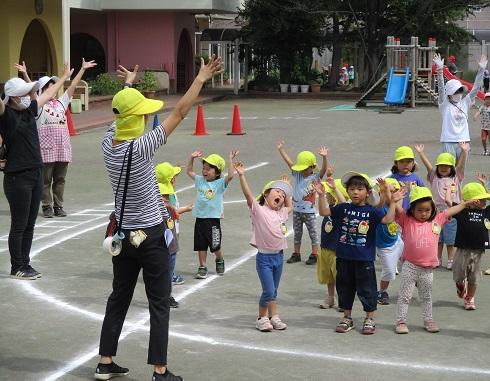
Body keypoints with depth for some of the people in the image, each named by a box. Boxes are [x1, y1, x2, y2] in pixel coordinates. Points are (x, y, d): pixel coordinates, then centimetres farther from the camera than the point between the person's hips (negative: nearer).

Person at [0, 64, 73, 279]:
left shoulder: (29, 110, 10)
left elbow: (47, 95, 26)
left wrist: (64, 77, 40)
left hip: (35, 175, 7)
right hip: (17, 178, -7)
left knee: (29, 225, 13)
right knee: (19, 226, 1)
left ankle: (25, 264, 23)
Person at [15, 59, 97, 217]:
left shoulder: (61, 102, 14)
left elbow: (73, 86, 13)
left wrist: (83, 69, 11)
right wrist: (25, 74, -26)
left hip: (62, 148, 4)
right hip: (46, 149, -4)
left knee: (60, 179, 8)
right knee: (45, 180, 1)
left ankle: (58, 206, 15)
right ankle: (47, 207, 8)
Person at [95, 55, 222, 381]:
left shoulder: (108, 143, -5)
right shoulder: (141, 148, -23)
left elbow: (123, 111, 16)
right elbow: (179, 113, -20)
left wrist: (129, 84, 33)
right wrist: (201, 79, -12)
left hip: (122, 233, 7)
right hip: (151, 235, -7)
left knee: (119, 299, 15)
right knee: (159, 304, 1)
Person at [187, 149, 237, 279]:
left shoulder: (220, 183, -6)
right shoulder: (200, 181, 8)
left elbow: (230, 176, -23)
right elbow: (190, 172, 20)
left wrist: (230, 160, -25)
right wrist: (192, 158, 9)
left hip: (213, 219, -4)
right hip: (200, 219, 4)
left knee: (215, 246, 7)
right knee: (201, 245, 7)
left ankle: (219, 261, 35)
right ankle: (202, 267, 15)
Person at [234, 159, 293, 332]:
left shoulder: (281, 213, 10)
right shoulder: (258, 209, -8)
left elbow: (290, 206, 33)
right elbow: (248, 194, -22)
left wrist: (287, 193, 25)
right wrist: (241, 175, -32)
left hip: (278, 256, 6)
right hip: (264, 257, -6)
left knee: (273, 291, 15)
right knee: (268, 291, -8)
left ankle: (274, 317, 23)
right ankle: (262, 318, 8)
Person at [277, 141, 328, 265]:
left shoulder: (315, 178, -8)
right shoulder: (297, 174, 5)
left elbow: (323, 170, -24)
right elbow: (289, 162, 5)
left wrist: (324, 158, -41)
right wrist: (281, 149, 3)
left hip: (309, 211, -5)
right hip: (297, 210, 5)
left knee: (313, 233, 3)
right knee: (297, 233, 13)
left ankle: (314, 255, 9)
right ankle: (296, 254, 23)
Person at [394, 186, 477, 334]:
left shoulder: (436, 221, 5)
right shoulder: (407, 221, -4)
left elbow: (452, 211, 11)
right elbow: (396, 208, -15)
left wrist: (467, 203, 11)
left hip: (427, 268, 3)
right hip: (410, 266, -3)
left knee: (426, 297, 18)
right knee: (404, 295, 4)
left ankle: (428, 320, 30)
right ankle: (401, 321, 11)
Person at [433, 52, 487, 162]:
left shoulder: (465, 103, 11)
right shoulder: (445, 104, 0)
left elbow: (475, 88, 10)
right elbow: (441, 88, -11)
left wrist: (481, 70, 4)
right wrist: (440, 69, -23)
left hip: (464, 141, 4)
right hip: (449, 142, -4)